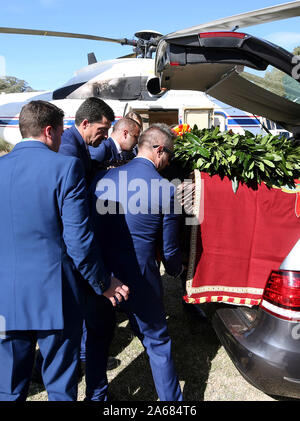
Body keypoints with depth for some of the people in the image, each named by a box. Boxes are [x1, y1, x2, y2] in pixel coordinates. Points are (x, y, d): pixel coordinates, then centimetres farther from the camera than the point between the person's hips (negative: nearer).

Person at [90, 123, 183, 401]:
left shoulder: (102, 179, -3)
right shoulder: (166, 190, -13)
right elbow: (169, 249, -5)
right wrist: (176, 271, 17)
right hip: (139, 283, -3)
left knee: (97, 338, 25)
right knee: (158, 344, 17)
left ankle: (96, 394, 42)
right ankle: (170, 399, 33)